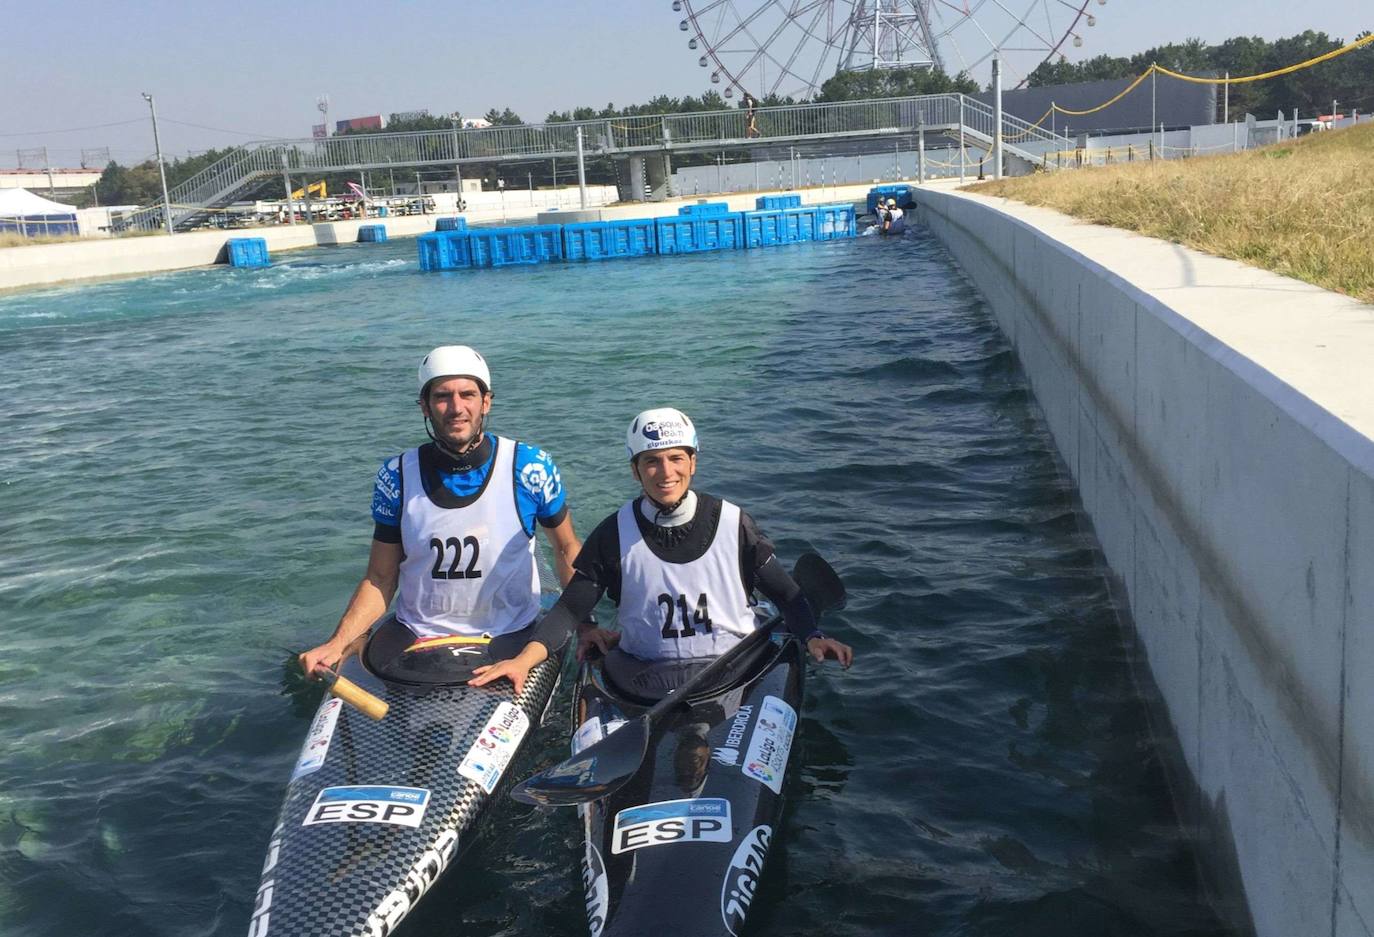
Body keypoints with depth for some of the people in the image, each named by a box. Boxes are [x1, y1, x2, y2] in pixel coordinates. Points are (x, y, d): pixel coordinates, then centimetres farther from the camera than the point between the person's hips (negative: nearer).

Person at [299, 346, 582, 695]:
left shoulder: (531, 468, -6)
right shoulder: (397, 476, -1)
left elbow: (566, 547, 9)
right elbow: (380, 578, 5)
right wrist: (337, 643, -8)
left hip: (512, 636, -1)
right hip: (416, 637, 2)